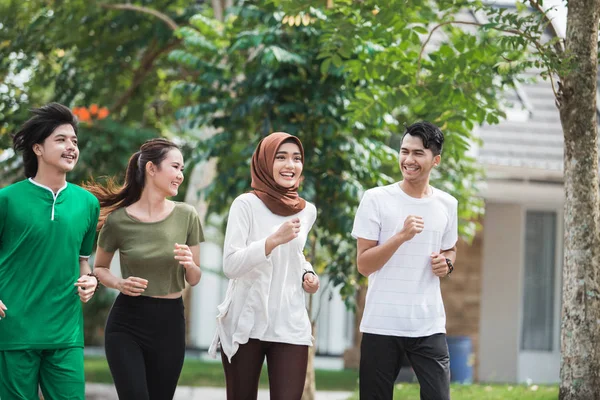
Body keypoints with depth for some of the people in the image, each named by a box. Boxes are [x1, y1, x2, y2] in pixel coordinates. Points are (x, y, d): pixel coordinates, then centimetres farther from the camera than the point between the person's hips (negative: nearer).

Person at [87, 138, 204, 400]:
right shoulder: (118, 219, -6)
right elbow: (99, 268, 10)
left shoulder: (186, 216, 0)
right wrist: (119, 283, -10)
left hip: (169, 322, 2)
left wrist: (189, 264, -15)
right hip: (127, 323, -2)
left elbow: (194, 279, 7)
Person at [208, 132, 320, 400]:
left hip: (290, 326, 3)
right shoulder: (246, 205, -6)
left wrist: (307, 274, 7)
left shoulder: (307, 211, 9)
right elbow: (230, 265, -15)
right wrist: (274, 239, -27)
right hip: (245, 324, -3)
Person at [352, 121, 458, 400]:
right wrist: (401, 236, -20)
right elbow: (363, 265, -7)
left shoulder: (447, 204, 8)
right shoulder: (375, 199, -4)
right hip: (382, 325, -2)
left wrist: (447, 264, 1)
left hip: (429, 326, 2)